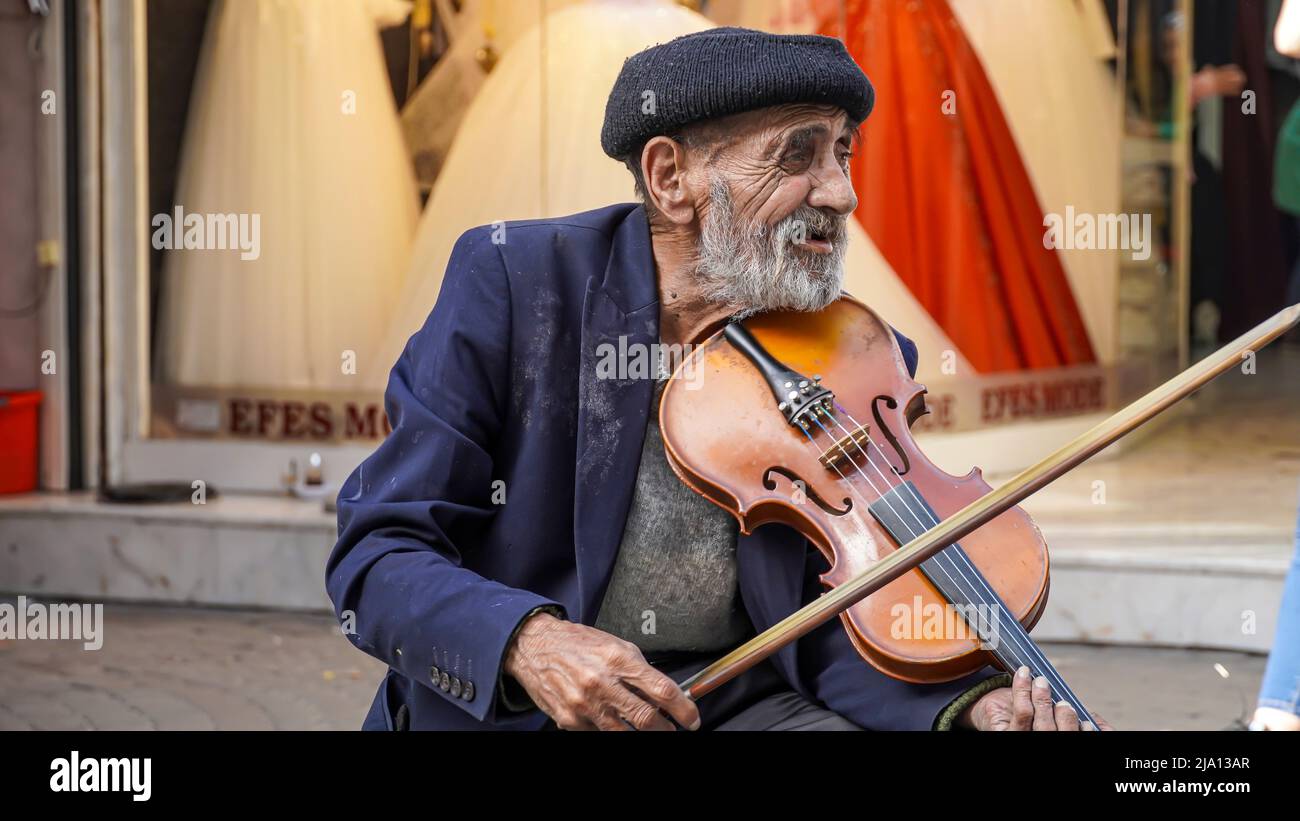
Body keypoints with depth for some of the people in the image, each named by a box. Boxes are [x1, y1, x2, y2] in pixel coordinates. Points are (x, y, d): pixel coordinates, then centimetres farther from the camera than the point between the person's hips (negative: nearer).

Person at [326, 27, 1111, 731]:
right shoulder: (511, 283, -8)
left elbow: (829, 617, -1)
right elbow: (378, 557, -9)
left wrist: (974, 704, -21)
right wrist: (526, 642, -28)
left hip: (743, 701, 2)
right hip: (512, 708, -2)